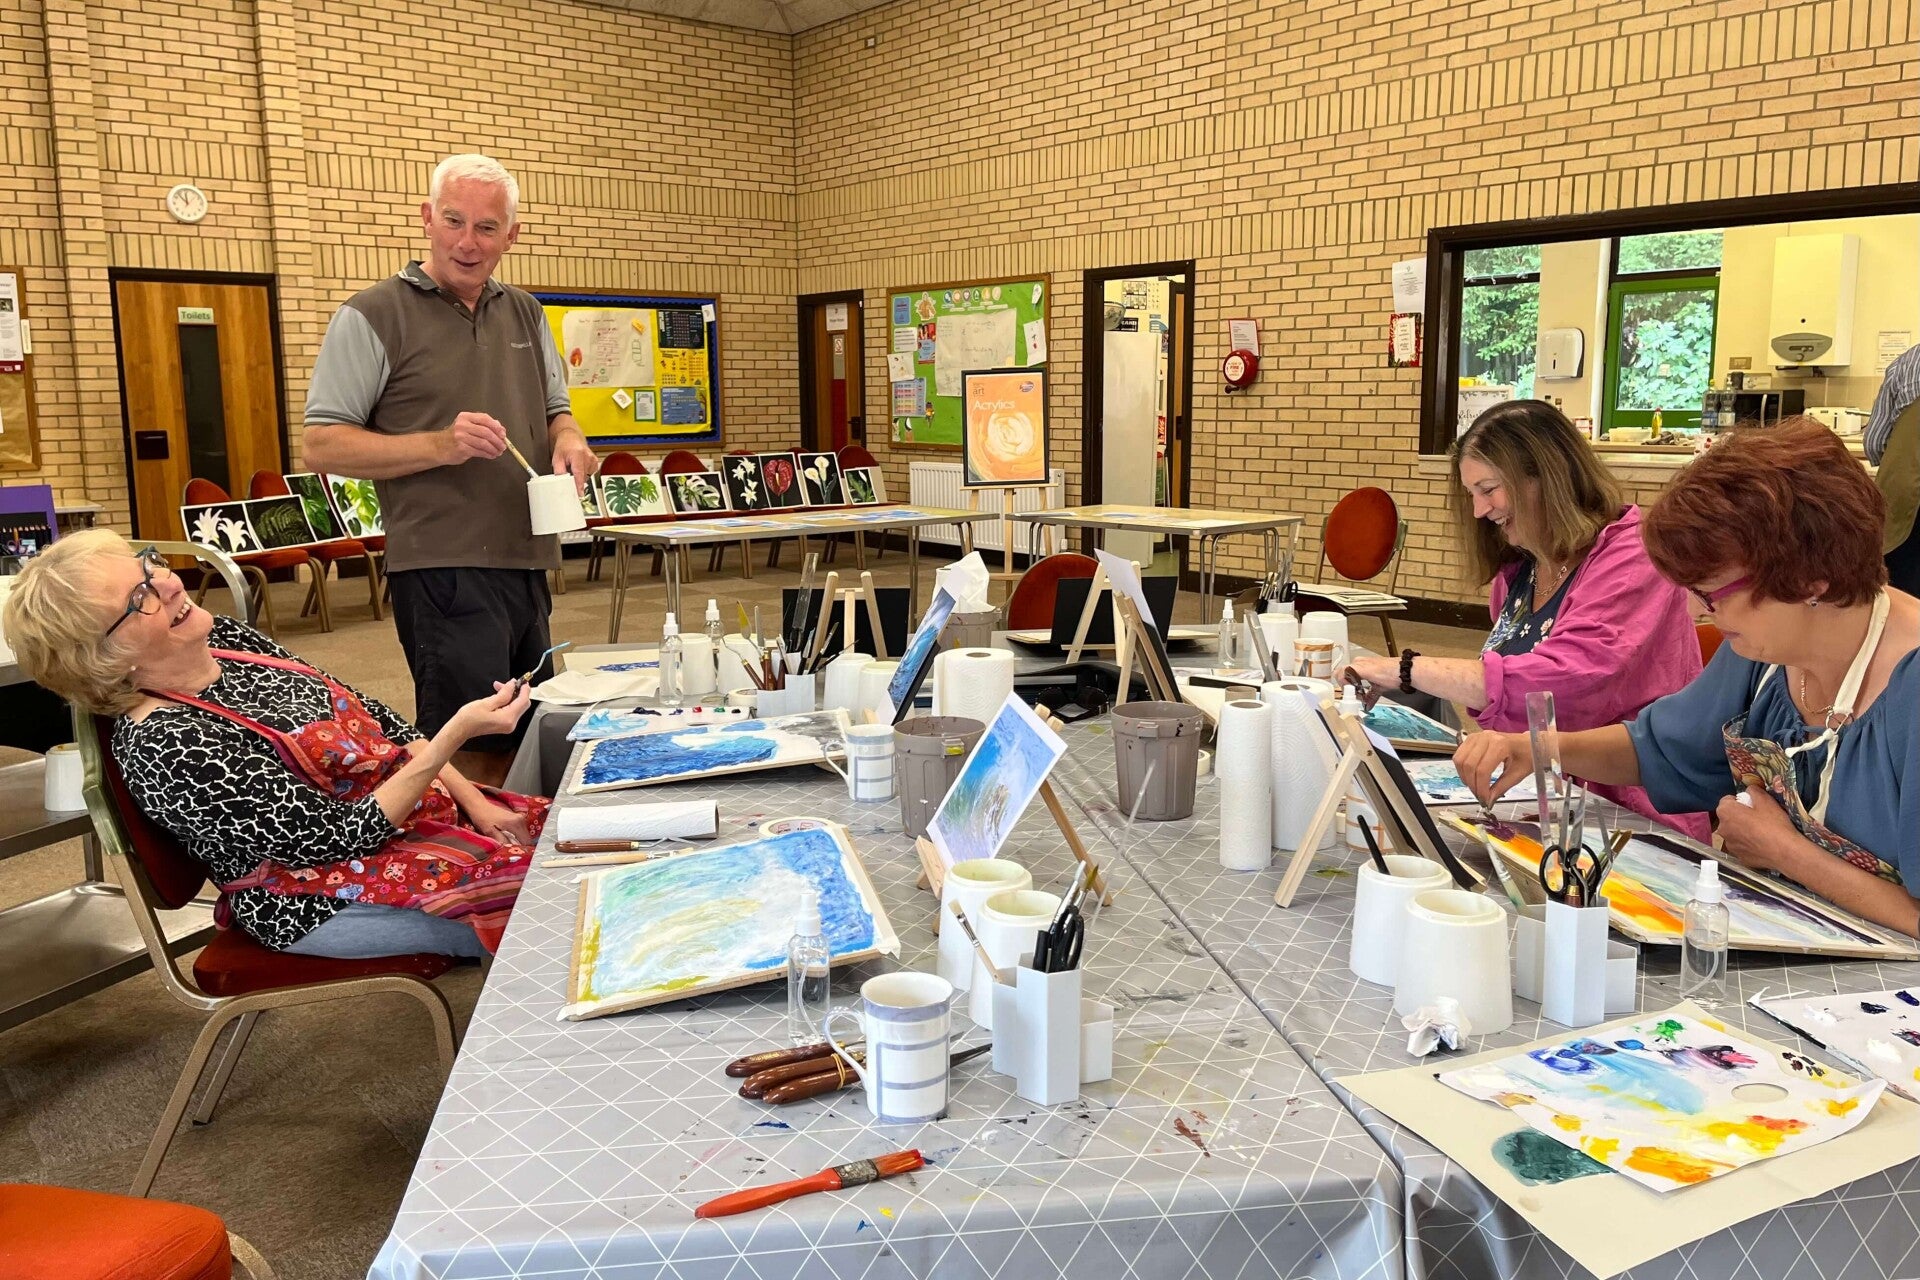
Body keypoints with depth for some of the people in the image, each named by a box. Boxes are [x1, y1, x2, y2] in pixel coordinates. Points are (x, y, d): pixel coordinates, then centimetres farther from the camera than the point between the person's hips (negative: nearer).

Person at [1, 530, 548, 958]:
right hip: (334, 900, -8)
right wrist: (455, 734, -27)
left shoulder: (225, 637, 0)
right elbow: (338, 834, -23)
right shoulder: (166, 747, -23)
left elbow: (376, 720, 7)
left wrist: (470, 796, -2)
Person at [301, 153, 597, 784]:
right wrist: (439, 446, -20)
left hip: (527, 565, 7)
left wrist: (567, 439, 1)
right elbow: (322, 446, -8)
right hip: (444, 569, -6)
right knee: (468, 751, -8)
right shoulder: (374, 317, -4)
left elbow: (555, 410, 25)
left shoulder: (525, 314, 15)